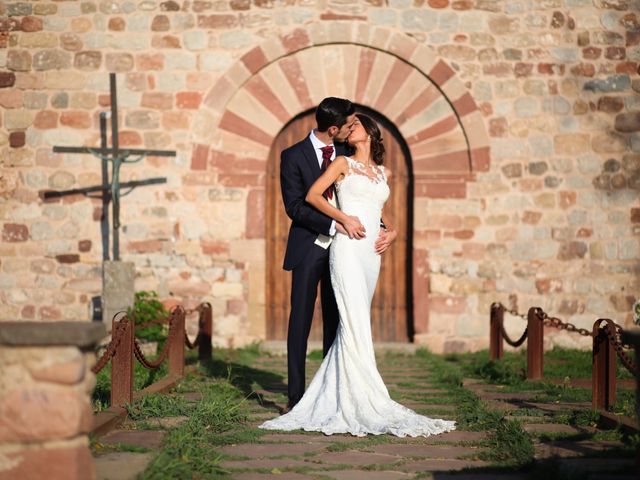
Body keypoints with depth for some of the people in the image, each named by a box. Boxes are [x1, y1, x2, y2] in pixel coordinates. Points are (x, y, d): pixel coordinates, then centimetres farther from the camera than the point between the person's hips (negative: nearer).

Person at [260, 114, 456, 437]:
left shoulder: (384, 173, 20)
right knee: (355, 323, -12)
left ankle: (336, 395, 10)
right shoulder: (343, 163, 7)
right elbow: (312, 195, 1)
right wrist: (344, 218, -11)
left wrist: (392, 230, 10)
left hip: (371, 253, 5)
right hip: (348, 248, -5)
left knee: (355, 324, 4)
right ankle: (368, 405, -15)